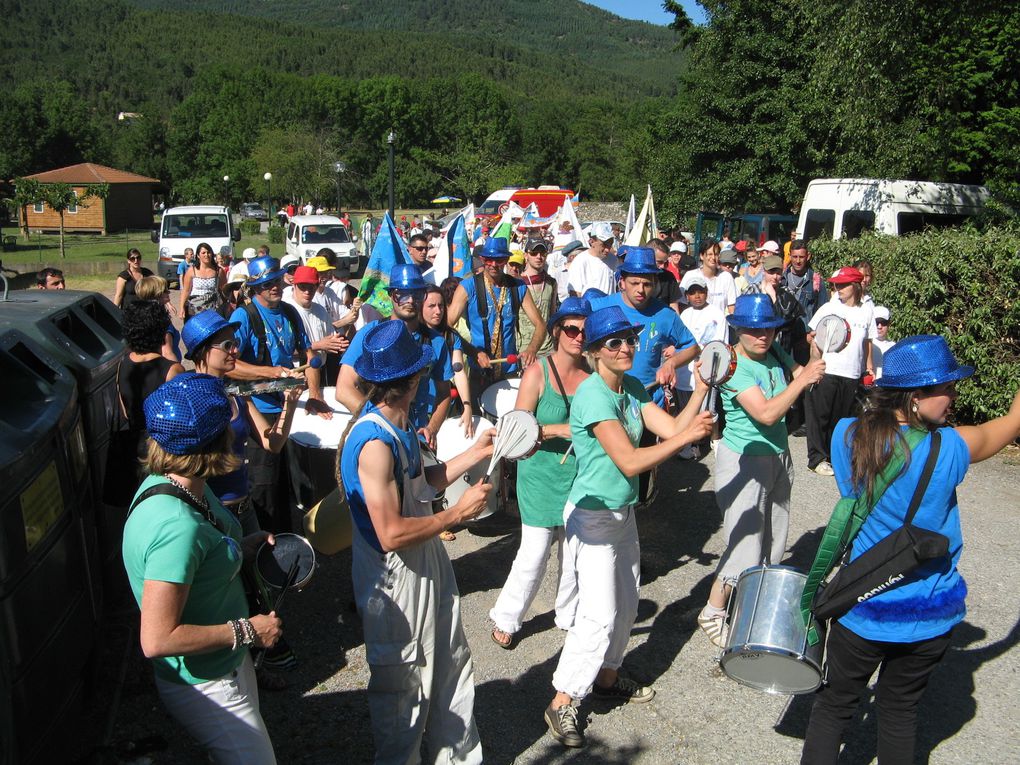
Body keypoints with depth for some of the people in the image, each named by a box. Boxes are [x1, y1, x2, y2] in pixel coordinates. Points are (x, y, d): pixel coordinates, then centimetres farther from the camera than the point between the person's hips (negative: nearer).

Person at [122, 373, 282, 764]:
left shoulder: (177, 484, -6)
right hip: (207, 687, -9)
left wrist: (243, 545, -4)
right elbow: (157, 640, -33)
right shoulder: (176, 525, -35)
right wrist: (246, 631, -24)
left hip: (228, 665, 9)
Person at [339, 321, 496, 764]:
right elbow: (391, 534, -30)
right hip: (396, 581, -9)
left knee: (451, 667, 22)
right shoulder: (374, 442, -29)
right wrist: (457, 513, -21)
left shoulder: (399, 426, 0)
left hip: (427, 563, 9)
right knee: (405, 688, 12)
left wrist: (476, 453, 8)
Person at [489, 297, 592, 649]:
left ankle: (569, 615, 35)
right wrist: (561, 429, -22)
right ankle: (505, 618, 20)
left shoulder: (592, 372, 0)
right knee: (534, 553, -1)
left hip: (581, 476, 4)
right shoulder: (538, 372, -12)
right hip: (542, 474, -4)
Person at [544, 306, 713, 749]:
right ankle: (562, 704, 9)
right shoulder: (592, 395, -23)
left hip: (623, 512, 8)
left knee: (626, 605, 18)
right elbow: (630, 462, -27)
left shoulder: (632, 388, 3)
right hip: (593, 516, -8)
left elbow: (672, 428, -4)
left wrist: (702, 387, -10)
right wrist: (687, 437, -27)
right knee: (600, 614, -6)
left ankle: (607, 678, 39)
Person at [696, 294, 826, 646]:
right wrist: (802, 380, -31)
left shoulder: (775, 352, -1)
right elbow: (766, 413, -29)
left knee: (773, 540, 17)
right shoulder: (734, 365, -22)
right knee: (745, 544, -3)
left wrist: (817, 357, -10)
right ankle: (712, 613, 14)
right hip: (745, 461, -7)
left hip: (778, 456, 8)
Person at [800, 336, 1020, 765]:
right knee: (899, 711, 21)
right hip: (930, 614, -1)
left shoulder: (845, 435, -15)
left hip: (864, 611, 1)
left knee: (834, 705, 19)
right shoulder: (947, 449, -22)